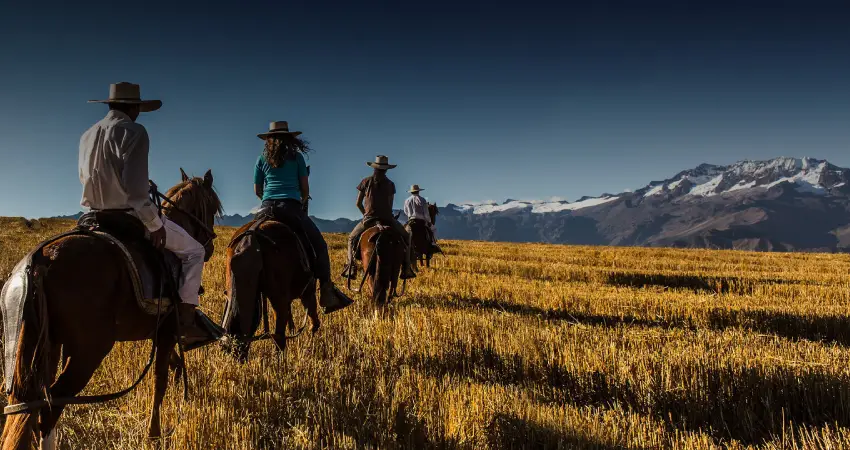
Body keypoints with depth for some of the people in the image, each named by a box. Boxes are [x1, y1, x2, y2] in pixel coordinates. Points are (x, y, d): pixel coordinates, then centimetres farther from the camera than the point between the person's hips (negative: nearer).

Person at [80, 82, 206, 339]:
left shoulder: (87, 136, 11)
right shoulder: (134, 131, -14)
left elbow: (85, 179, 19)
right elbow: (135, 187, -23)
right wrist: (154, 225, -16)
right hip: (129, 216, -8)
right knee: (193, 250, 6)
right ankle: (186, 319, -3)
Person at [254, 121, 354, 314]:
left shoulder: (262, 159, 14)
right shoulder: (297, 157, 9)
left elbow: (257, 191, 16)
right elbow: (305, 188, 9)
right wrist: (303, 203, 28)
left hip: (267, 207, 3)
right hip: (291, 206, -3)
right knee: (319, 244, 4)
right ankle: (327, 292, -5)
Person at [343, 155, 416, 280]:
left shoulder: (365, 182, 3)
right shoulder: (390, 184, 3)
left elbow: (358, 203, 5)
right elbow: (390, 206, 6)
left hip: (368, 219, 0)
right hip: (387, 219, 0)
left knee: (352, 238, 24)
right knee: (406, 236, 22)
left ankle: (351, 267, 4)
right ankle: (406, 267, 9)